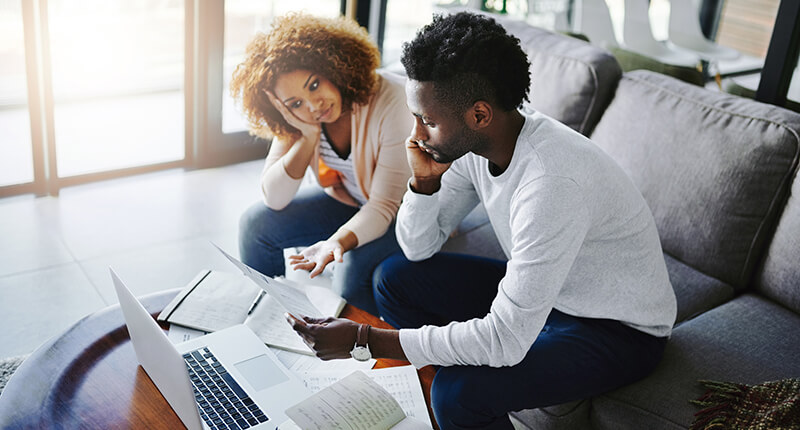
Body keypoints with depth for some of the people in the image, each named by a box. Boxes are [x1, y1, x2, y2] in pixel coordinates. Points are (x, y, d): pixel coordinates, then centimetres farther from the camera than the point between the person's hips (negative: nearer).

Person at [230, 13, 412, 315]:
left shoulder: (391, 102, -30)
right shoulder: (299, 115, -14)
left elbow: (385, 204, -29)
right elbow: (274, 199, -16)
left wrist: (338, 241, -46)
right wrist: (309, 137, -27)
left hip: (402, 211, -5)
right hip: (344, 200, 6)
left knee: (356, 263, -32)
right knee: (256, 222, -5)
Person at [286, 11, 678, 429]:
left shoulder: (552, 182, -35)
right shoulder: (472, 144, -10)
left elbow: (505, 342, -35)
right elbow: (419, 247, 2)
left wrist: (363, 339, -31)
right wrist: (425, 179, -19)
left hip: (620, 329, -7)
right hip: (542, 288, 8)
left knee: (459, 391, -30)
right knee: (395, 277, 1)